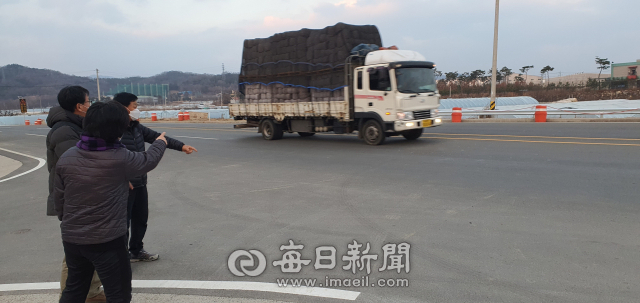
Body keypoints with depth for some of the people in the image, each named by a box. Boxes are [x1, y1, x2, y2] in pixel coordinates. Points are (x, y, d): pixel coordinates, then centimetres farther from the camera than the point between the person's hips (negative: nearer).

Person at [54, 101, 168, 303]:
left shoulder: (66, 157, -4)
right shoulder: (120, 158, -18)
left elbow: (59, 198, 4)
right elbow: (148, 160, 2)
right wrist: (160, 143, 22)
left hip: (71, 238, 6)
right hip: (108, 240, -5)